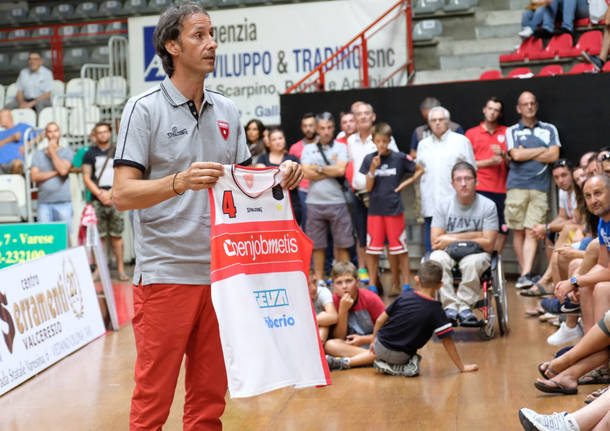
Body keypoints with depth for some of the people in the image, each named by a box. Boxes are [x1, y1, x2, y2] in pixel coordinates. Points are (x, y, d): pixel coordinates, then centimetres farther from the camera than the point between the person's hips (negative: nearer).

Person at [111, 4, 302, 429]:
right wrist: (180, 182, -27)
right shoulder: (145, 108, -5)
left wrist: (281, 177, -1)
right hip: (165, 275, -5)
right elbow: (122, 194, -11)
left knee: (210, 397, 11)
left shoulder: (227, 111, 11)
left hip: (220, 272, 5)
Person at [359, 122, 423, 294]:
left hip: (394, 209, -2)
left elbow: (420, 170, 10)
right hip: (375, 210, 2)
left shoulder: (399, 158, -3)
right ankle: (372, 285, 14)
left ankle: (407, 284, 12)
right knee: (372, 249, 4)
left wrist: (406, 182, -2)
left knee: (400, 248, 3)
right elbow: (368, 188, -2)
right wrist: (373, 168, -15)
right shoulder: (369, 159, 1)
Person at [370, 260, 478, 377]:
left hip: (379, 347, 2)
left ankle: (383, 363, 16)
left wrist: (373, 341, 18)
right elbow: (447, 341, -10)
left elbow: (380, 320, 2)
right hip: (399, 357, -2)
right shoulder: (436, 310, -12)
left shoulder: (405, 295, -4)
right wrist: (462, 367, -1)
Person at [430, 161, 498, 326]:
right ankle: (450, 305, -31)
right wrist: (473, 235, -10)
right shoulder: (443, 205, 1)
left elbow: (488, 244, -9)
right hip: (448, 254, 2)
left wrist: (452, 239, -9)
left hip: (476, 254, -2)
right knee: (437, 259, -32)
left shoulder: (488, 206, -3)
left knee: (472, 262, -36)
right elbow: (436, 242, -7)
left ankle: (465, 306, -26)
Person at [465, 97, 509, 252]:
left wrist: (502, 154, -7)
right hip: (479, 188, -2)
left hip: (501, 189, 2)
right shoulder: (471, 133, 9)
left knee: (503, 229, 0)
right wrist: (490, 162, -7)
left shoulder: (506, 133, 14)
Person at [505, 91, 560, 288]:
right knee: (518, 231, 0)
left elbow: (554, 156, 1)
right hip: (517, 185, 0)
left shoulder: (549, 129, 15)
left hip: (540, 187, 0)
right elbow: (516, 155, -5)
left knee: (532, 232, -9)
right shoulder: (512, 131, 11)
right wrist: (542, 150, 1)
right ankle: (525, 272, 10)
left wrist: (526, 154, -1)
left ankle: (526, 274, -14)